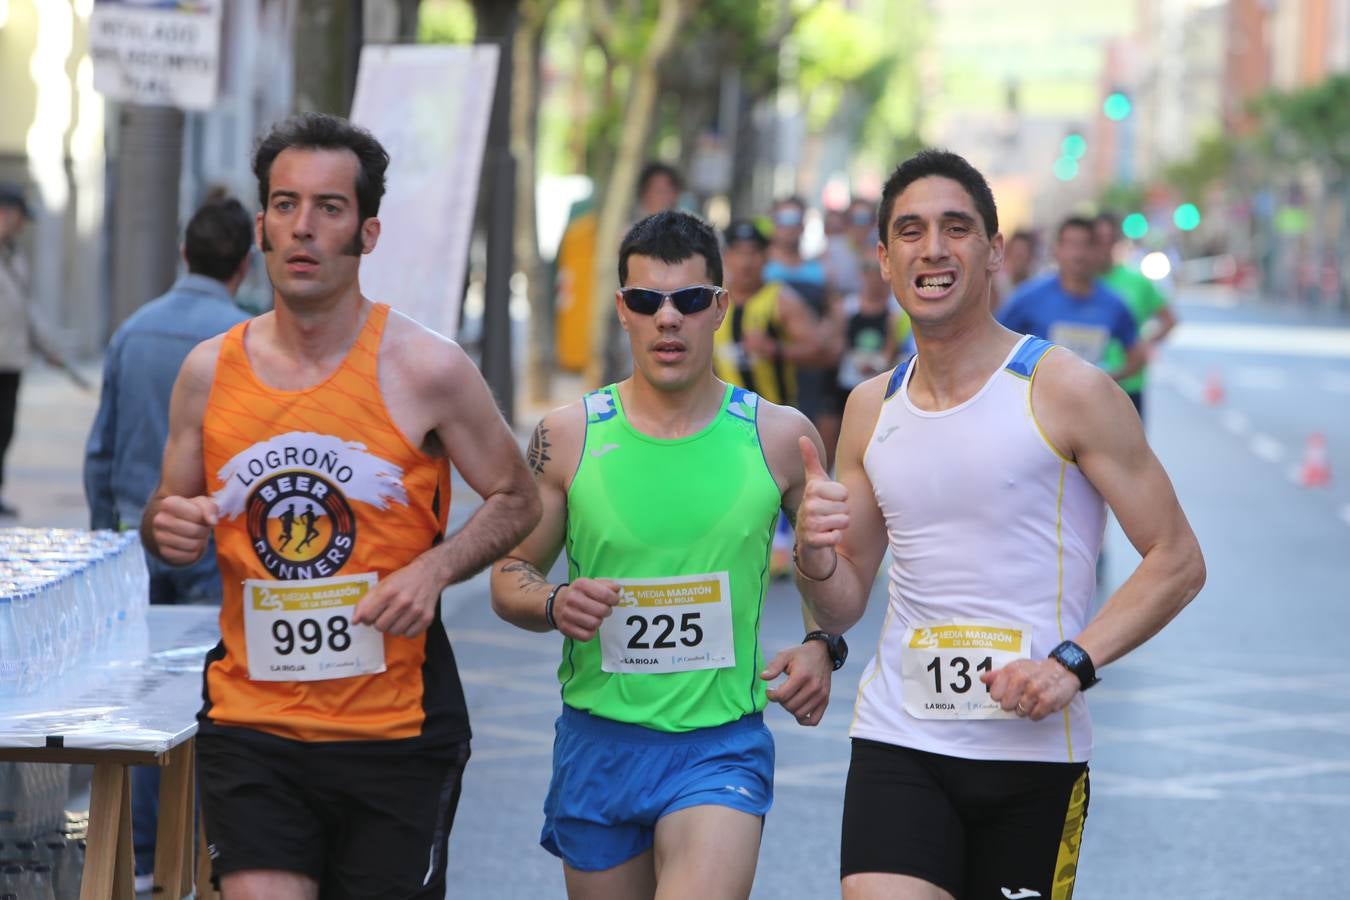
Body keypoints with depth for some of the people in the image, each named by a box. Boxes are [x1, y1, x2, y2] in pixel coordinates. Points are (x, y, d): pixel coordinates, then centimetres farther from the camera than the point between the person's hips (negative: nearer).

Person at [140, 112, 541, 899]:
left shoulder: (425, 369, -5)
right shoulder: (210, 372, 3)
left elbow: (517, 500, 5)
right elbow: (171, 517, 17)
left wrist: (436, 567, -13)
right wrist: (168, 530, -8)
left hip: (396, 734, -1)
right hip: (251, 727, 1)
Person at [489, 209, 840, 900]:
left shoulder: (779, 437, 0)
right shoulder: (567, 437, 0)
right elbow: (510, 574, 8)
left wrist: (822, 646, -1)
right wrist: (553, 604, -13)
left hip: (722, 746, -2)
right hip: (598, 742, 2)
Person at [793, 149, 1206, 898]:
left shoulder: (1065, 390, -5)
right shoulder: (872, 407, 10)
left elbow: (1177, 562, -4)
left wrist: (1072, 662, -17)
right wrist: (814, 556, -7)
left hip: (1032, 752, -3)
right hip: (896, 746, 3)